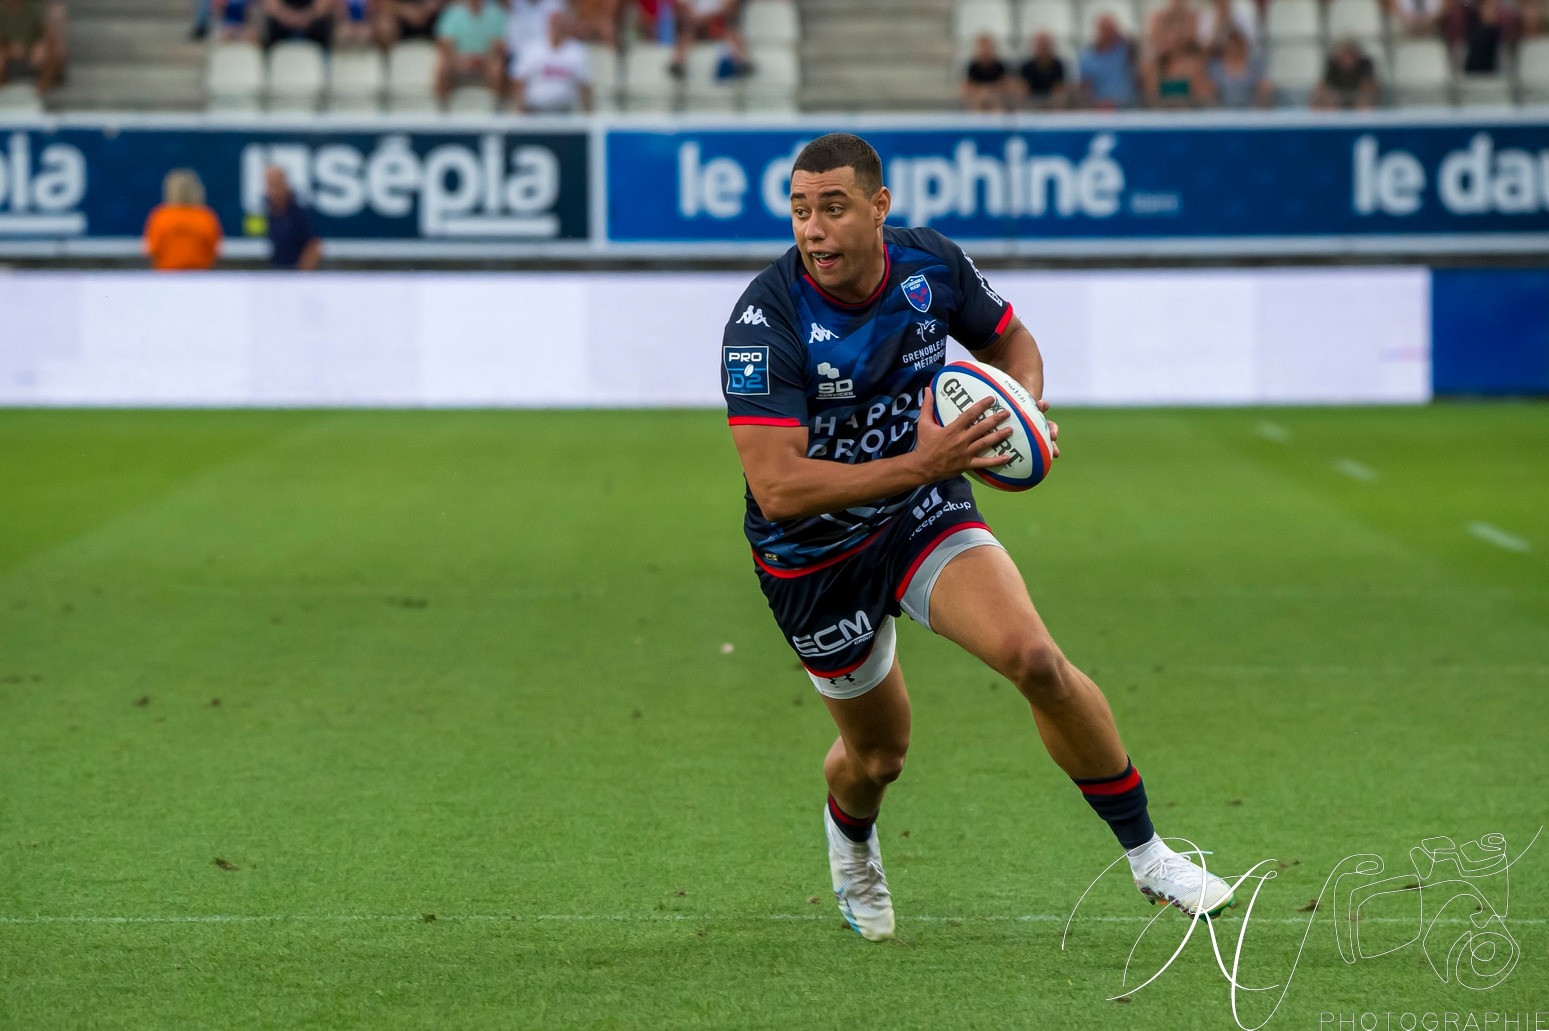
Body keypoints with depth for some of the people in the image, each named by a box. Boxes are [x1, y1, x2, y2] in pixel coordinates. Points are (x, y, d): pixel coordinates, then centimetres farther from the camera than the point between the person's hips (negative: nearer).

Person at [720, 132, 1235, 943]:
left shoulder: (932, 264, -13)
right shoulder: (765, 321, -27)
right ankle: (849, 831, 51)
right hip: (814, 556, -2)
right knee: (879, 754, 11)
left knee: (1034, 659, -22)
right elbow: (777, 488, -34)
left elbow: (1008, 339, 9)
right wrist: (920, 463, -40)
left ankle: (1146, 854, -5)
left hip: (926, 513, 2)